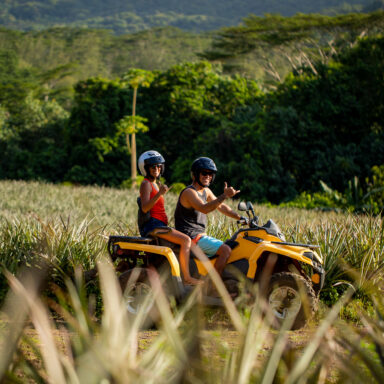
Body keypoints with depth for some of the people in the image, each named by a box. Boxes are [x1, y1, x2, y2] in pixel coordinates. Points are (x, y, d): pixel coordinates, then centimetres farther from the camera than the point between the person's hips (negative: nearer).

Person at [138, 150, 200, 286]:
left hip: (160, 224, 10)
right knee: (185, 240, -22)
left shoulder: (156, 184, 22)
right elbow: (144, 208, -22)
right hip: (152, 225, -10)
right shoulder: (146, 184, -7)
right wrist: (160, 194, -28)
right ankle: (187, 278, -24)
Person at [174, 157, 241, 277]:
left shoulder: (206, 191, 15)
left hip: (200, 235, 10)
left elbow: (221, 207, 20)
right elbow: (204, 208, -32)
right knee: (225, 250, -21)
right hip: (191, 237, -10)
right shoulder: (189, 192, -16)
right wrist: (224, 196, -39)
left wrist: (240, 218, 10)